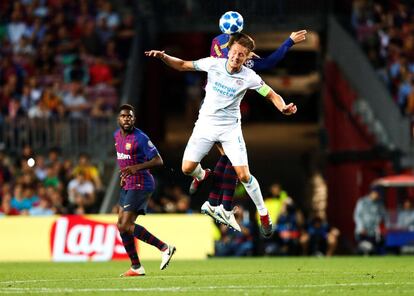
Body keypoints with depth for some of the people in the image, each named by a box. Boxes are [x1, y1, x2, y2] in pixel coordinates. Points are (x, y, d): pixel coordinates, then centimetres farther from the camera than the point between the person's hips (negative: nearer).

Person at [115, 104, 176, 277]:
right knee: (121, 225, 7)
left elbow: (158, 161, -19)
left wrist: (137, 168, -31)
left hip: (140, 185, -9)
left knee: (125, 226, -17)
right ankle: (136, 267, 14)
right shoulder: (117, 135, 10)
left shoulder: (140, 138, -16)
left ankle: (164, 248, -11)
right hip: (128, 185, 9)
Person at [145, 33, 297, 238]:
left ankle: (264, 215, 8)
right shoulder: (213, 64, -11)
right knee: (187, 168, -3)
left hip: (230, 128, -2)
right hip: (206, 123, 2)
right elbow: (182, 65, 0)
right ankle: (202, 176, 37)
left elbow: (272, 95, -6)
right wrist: (163, 57, -17)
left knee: (243, 175, -11)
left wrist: (284, 108, -28)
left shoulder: (249, 77, -14)